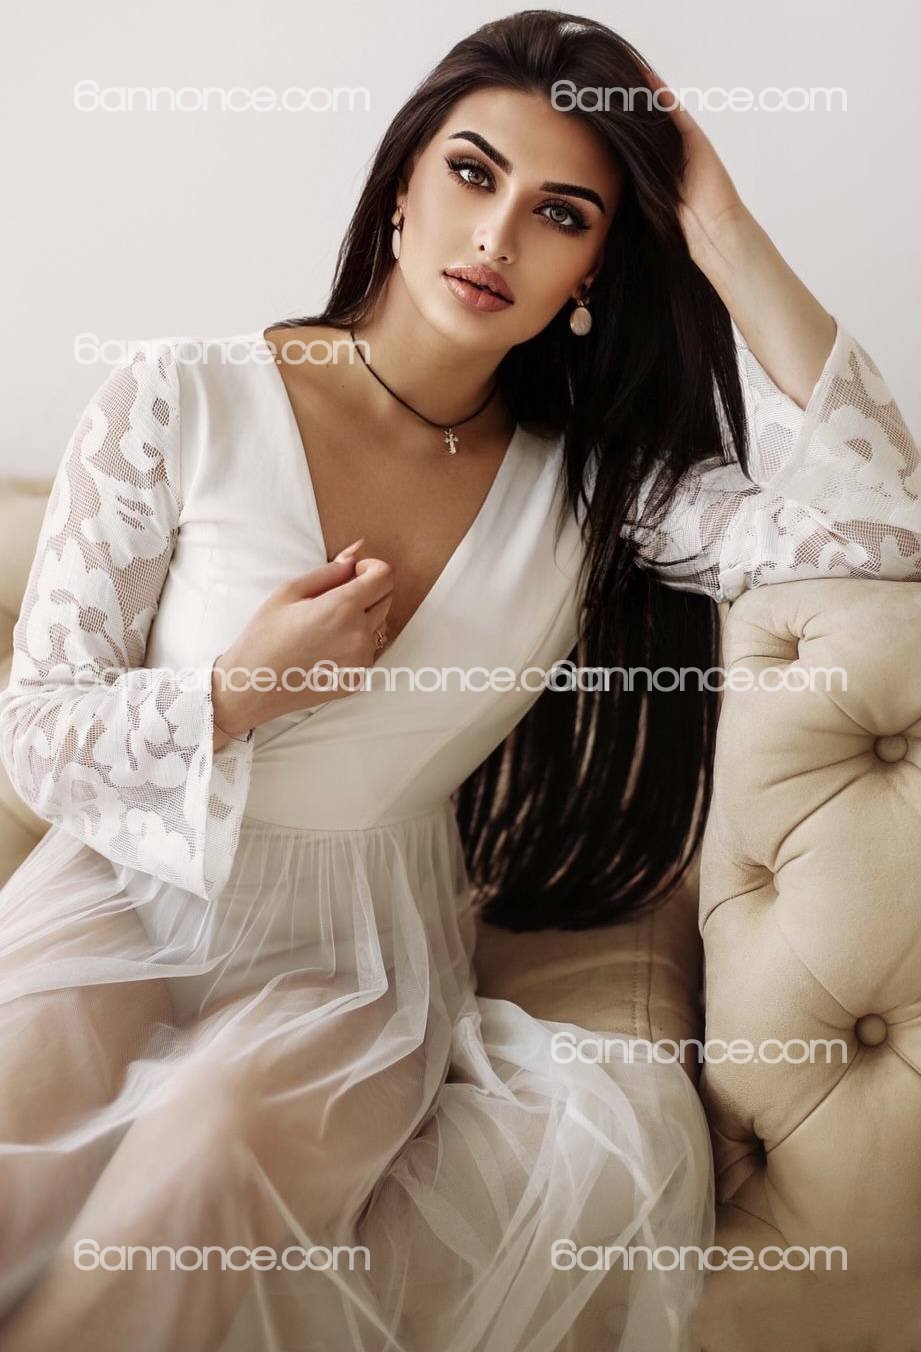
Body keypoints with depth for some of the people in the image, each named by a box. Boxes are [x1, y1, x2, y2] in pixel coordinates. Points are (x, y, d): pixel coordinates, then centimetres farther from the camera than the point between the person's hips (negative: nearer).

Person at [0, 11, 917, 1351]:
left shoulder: (590, 489, 1)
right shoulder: (178, 407, -6)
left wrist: (732, 246, -13)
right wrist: (240, 696, -19)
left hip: (359, 951, 1)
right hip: (129, 889, 0)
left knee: (217, 1138, -30)